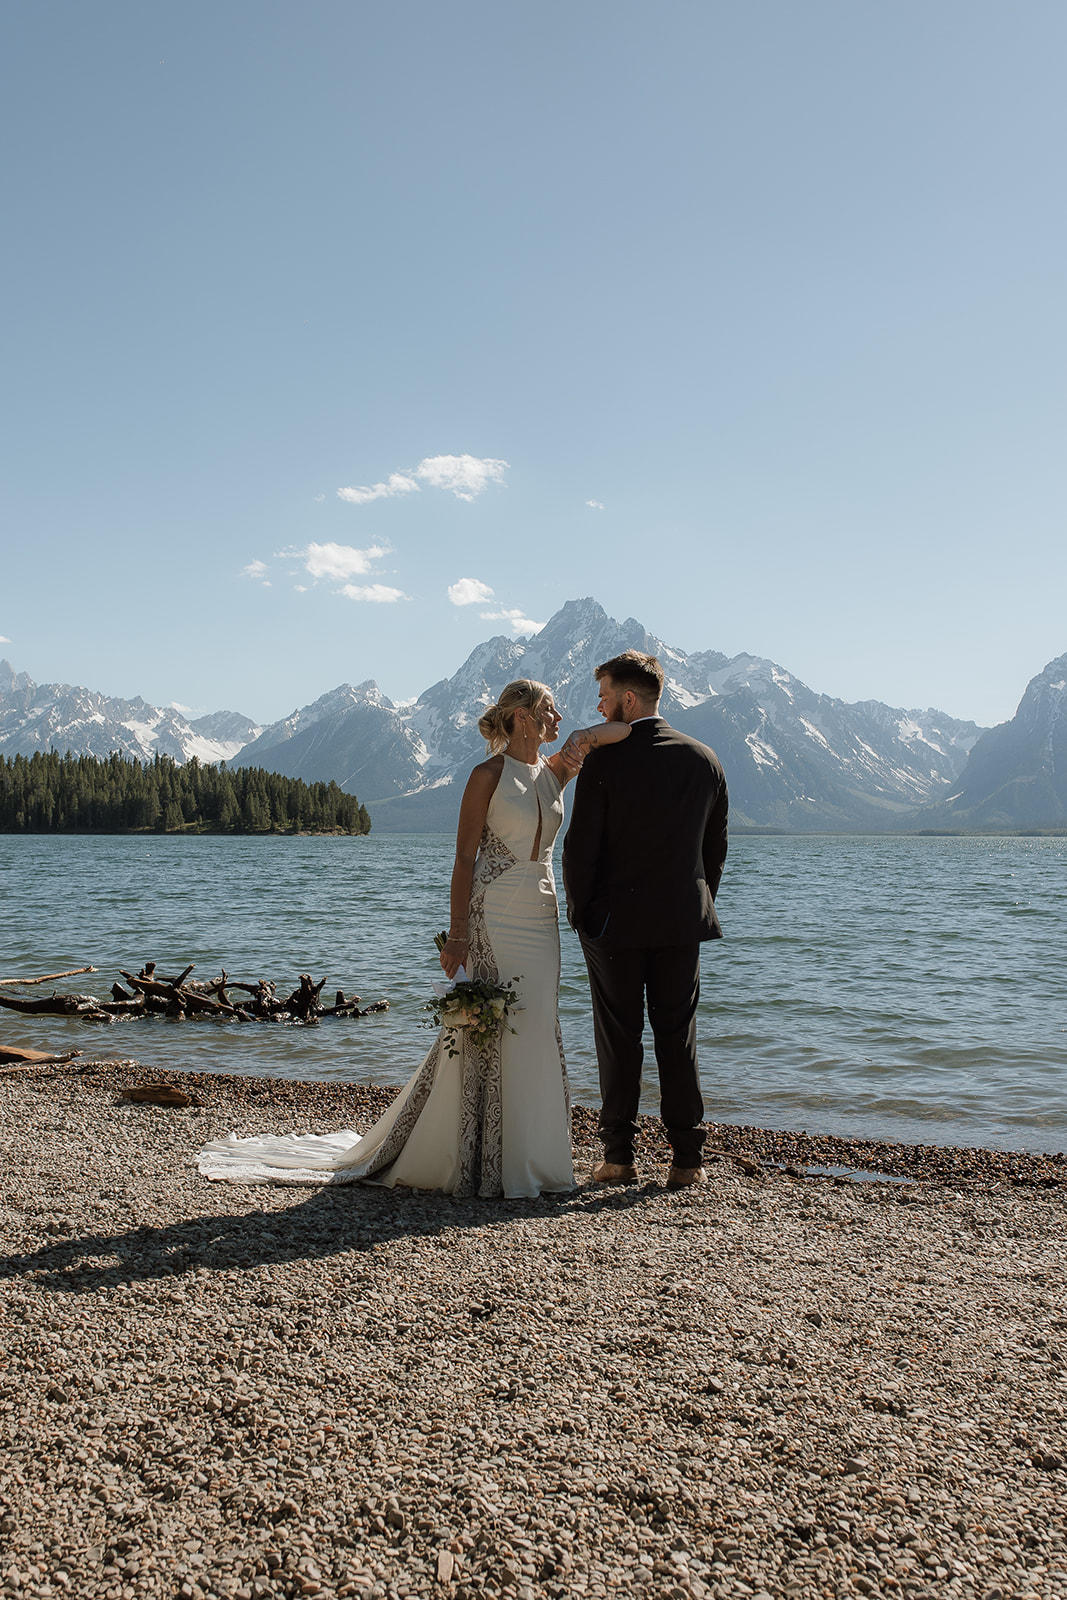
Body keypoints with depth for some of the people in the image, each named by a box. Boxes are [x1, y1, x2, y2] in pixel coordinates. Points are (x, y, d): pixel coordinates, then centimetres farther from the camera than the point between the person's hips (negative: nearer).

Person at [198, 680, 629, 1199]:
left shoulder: (557, 770, 10)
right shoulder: (488, 774, -7)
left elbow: (625, 729, 7)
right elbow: (465, 858, -10)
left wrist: (586, 739, -13)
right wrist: (457, 935, -15)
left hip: (541, 916, 7)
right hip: (493, 917, -6)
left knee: (535, 1032, 9)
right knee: (485, 1029, -1)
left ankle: (530, 1154, 21)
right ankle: (486, 1161, 11)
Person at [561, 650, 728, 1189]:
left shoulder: (603, 760, -11)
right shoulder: (704, 759, 3)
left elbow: (581, 845, -10)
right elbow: (716, 845, 9)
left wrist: (579, 912, 2)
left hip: (615, 921, -3)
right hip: (682, 921, 4)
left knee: (618, 1039, 6)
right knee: (678, 1037, 9)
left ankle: (618, 1157, 13)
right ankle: (687, 1159, 12)